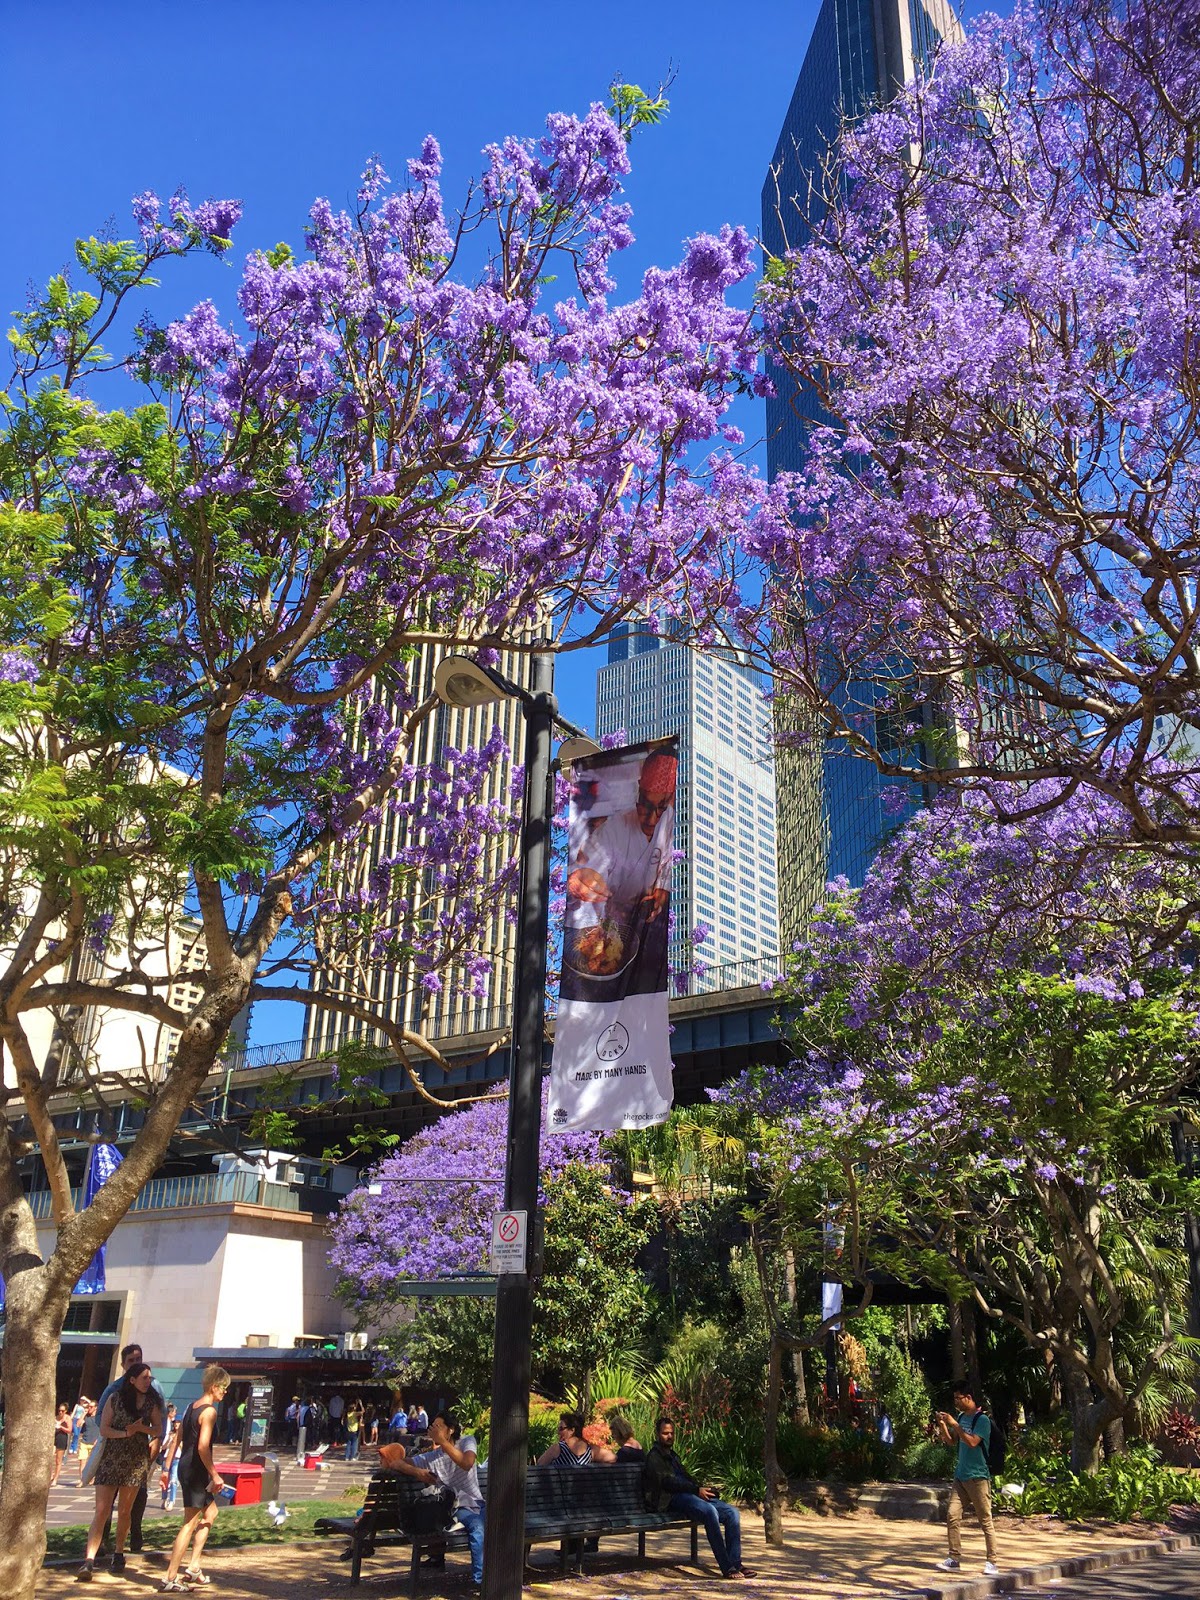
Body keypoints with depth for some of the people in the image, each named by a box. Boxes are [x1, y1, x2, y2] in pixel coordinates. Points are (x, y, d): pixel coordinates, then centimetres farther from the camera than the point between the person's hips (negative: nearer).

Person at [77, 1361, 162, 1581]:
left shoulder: (151, 1403, 4)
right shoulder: (115, 1399, -3)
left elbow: (158, 1430, 5)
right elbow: (104, 1429, -6)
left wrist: (142, 1428, -14)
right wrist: (125, 1433, -20)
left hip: (136, 1462, 2)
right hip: (110, 1460, -2)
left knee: (124, 1512, 10)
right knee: (101, 1512, -9)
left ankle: (119, 1553, 26)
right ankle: (89, 1561, -12)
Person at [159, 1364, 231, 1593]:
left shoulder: (192, 1407, 12)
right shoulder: (209, 1411, -16)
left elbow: (176, 1440, 15)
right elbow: (202, 1447, -24)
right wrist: (215, 1475, -18)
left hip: (186, 1467, 10)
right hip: (196, 1470, -10)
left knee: (211, 1513, 21)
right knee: (190, 1523, -2)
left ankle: (194, 1568, 22)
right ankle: (170, 1579, 2)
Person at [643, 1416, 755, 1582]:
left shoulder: (672, 1455, 31)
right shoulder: (654, 1457, 2)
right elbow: (668, 1482, -11)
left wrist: (703, 1489, 6)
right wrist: (697, 1489, -15)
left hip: (690, 1494, 9)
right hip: (672, 1500, -9)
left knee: (732, 1512, -9)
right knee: (710, 1511, -34)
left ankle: (735, 1563, -15)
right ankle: (726, 1567, -34)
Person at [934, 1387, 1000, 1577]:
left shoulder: (982, 1419, -12)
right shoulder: (961, 1417, 11)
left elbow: (973, 1442, -23)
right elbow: (951, 1441, 14)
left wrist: (954, 1424, -22)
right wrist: (942, 1424, -1)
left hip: (978, 1477, -7)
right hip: (960, 1475, 7)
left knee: (985, 1520, 0)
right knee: (952, 1515, 2)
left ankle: (992, 1562, 7)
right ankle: (954, 1558, 7)